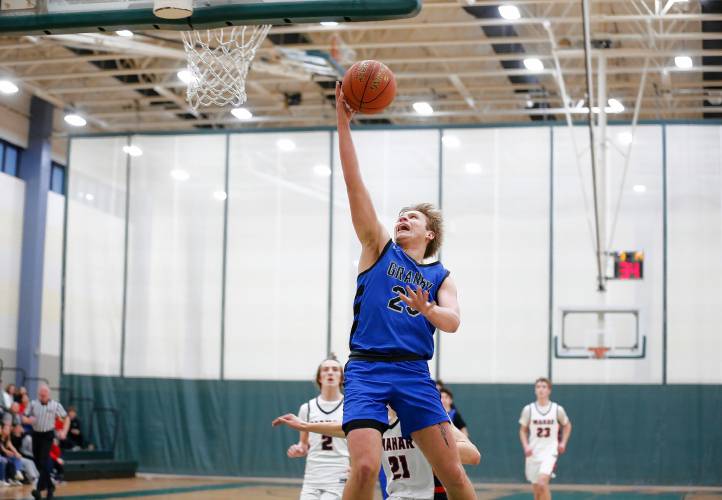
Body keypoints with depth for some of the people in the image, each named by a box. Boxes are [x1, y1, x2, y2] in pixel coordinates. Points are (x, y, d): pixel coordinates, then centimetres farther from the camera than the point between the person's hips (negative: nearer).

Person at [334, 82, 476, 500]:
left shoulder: (440, 277, 16)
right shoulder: (379, 249, 12)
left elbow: (453, 321, -3)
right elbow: (355, 184, 3)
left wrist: (426, 309, -24)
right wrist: (344, 123, -3)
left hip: (414, 372, 2)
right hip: (367, 370, -2)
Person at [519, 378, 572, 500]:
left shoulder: (557, 409, -3)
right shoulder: (528, 409, -2)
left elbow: (567, 425, 15)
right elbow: (523, 430, 8)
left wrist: (563, 442, 4)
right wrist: (526, 446, -8)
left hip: (550, 452, -2)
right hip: (533, 453, 2)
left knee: (542, 482, -24)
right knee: (536, 489, 8)